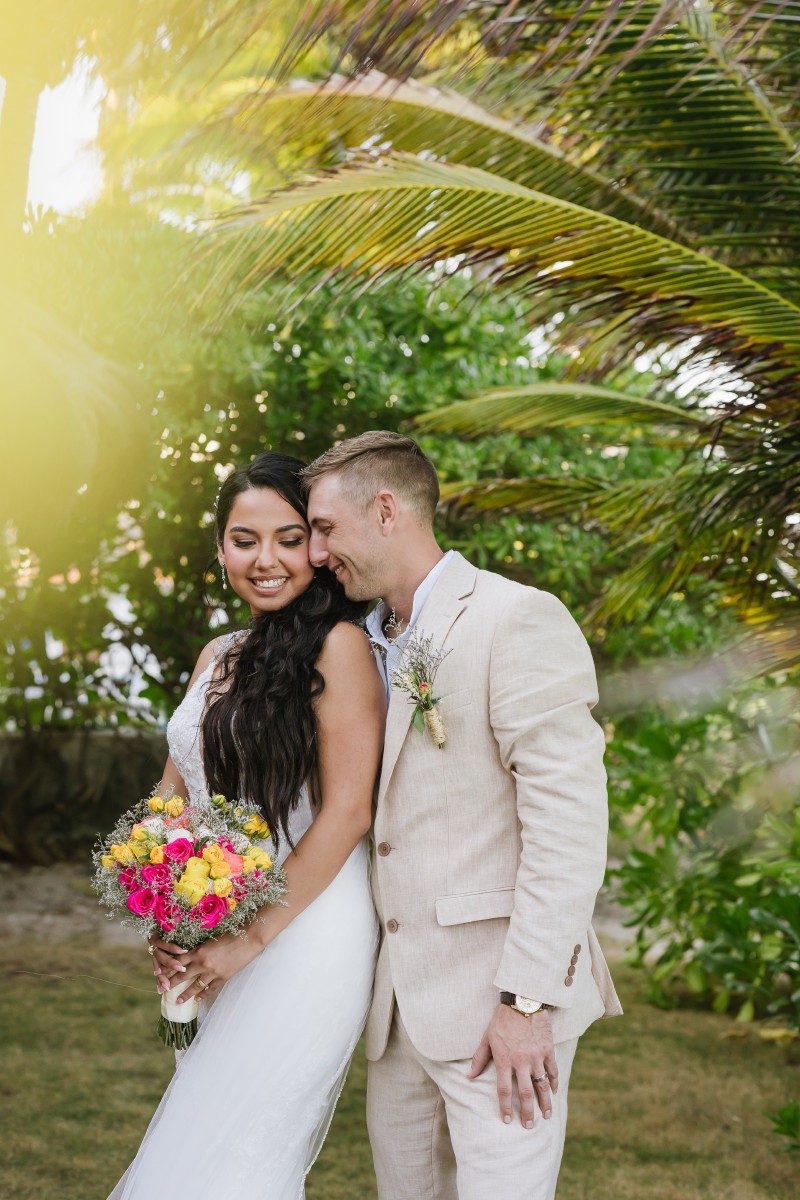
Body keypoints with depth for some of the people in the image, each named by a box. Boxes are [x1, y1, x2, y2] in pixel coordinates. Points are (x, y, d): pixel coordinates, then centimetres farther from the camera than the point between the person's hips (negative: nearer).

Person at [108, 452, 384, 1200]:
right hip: (216, 945, 8)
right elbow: (175, 795, 15)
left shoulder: (336, 645, -12)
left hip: (303, 934, -7)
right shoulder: (217, 657, 11)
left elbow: (347, 811, -16)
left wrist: (253, 940, -14)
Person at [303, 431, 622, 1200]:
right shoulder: (372, 647, 15)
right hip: (400, 1006, 8)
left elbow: (569, 822, -17)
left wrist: (526, 1000, -19)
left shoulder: (518, 620, -10)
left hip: (498, 1001, -8)